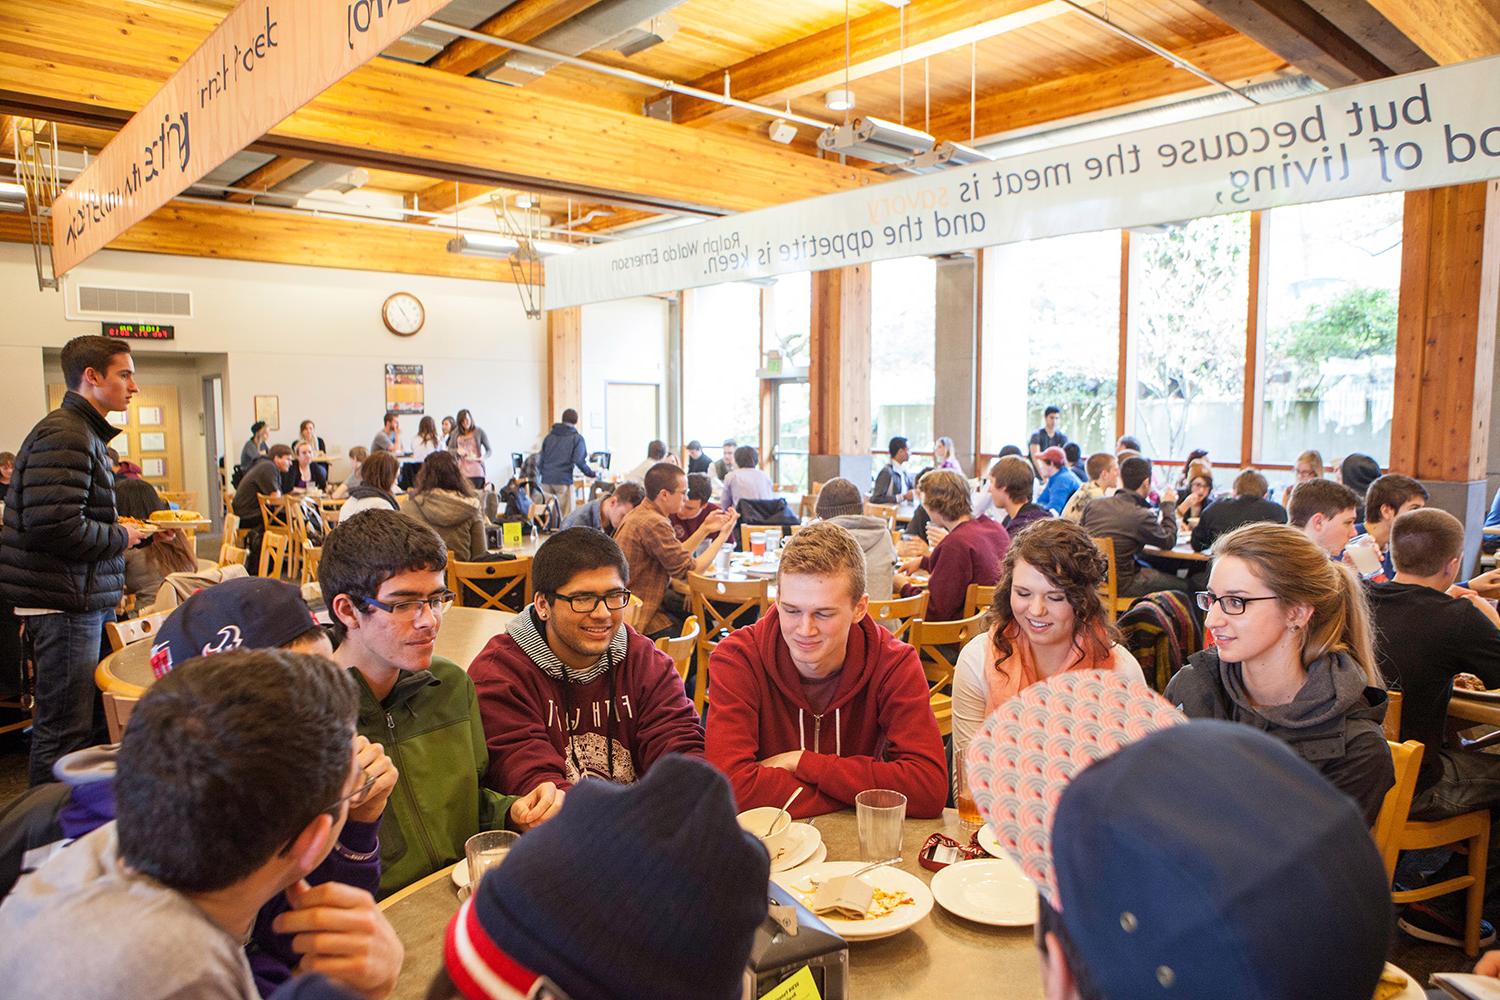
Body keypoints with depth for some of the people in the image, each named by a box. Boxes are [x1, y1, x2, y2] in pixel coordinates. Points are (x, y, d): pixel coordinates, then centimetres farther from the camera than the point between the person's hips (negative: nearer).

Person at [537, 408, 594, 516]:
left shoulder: (550, 436, 15)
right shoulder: (577, 438, 0)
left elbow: (541, 459, 14)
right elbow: (579, 461, -10)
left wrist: (538, 476, 22)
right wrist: (591, 474, 2)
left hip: (546, 479, 5)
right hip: (564, 480, -5)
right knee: (567, 515, -1)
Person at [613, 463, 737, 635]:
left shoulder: (641, 513, 8)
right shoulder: (654, 523, -24)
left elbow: (677, 557, 12)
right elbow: (689, 571, -17)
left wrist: (705, 528, 9)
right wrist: (723, 534, -9)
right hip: (640, 617, -10)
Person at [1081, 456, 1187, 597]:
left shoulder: (1093, 505, -3)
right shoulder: (1142, 516, -20)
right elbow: (1169, 541, -2)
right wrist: (1169, 505, 10)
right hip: (1120, 586, -7)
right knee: (1185, 586, 8)